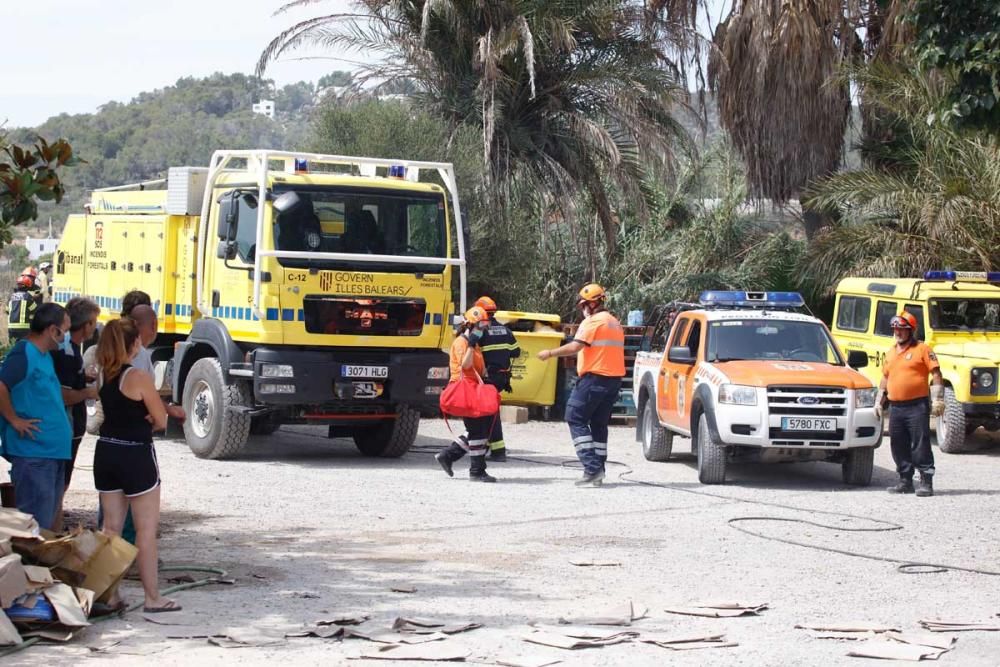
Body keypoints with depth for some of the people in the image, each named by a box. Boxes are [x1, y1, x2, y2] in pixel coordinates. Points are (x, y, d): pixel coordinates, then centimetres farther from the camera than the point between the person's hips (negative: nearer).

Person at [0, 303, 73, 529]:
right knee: (37, 525, -10)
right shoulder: (23, 354, -14)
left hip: (53, 451, 10)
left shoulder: (44, 356, 15)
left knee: (48, 521, 15)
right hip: (33, 453, -10)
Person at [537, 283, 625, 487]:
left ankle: (592, 467, -15)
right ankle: (598, 471, 11)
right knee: (599, 424, 14)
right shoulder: (615, 323, 19)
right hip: (614, 378, 9)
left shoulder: (592, 322, -10)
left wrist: (550, 353, -11)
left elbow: (575, 346, -19)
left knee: (576, 419, -4)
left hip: (595, 377, -9)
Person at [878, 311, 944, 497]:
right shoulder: (891, 353, 18)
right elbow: (885, 379, 25)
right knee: (899, 446, 8)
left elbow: (936, 375, -7)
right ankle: (905, 481, 16)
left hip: (917, 406, -7)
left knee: (920, 446, -8)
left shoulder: (922, 349, -2)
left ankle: (926, 482, -5)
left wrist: (938, 400, -14)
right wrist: (879, 402, 21)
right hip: (896, 407, 7)